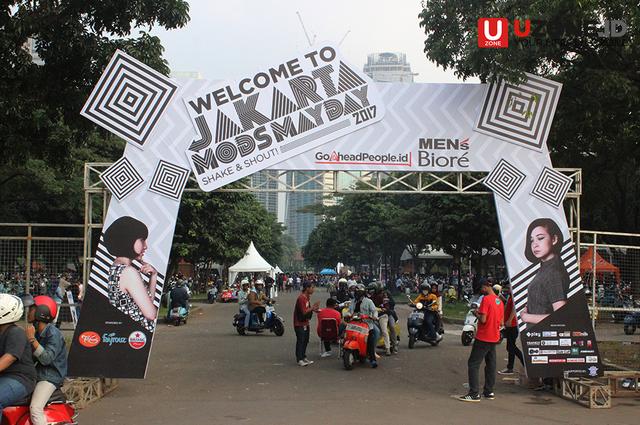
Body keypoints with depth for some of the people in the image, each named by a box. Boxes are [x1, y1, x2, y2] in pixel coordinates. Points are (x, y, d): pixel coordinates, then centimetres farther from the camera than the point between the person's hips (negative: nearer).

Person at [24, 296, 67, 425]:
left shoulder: (54, 334, -14)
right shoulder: (36, 332, 13)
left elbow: (47, 359, -25)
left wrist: (32, 339, -26)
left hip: (50, 377, -10)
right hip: (37, 374, 10)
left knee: (35, 408, -26)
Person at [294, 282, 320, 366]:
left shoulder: (308, 297, 10)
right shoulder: (301, 298, -21)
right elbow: (304, 312, -24)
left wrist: (313, 309, 0)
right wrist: (313, 307, -19)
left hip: (305, 323, 10)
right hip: (300, 323, -10)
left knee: (305, 340, 15)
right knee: (300, 341, -6)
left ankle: (303, 357, 25)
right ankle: (299, 360, -2)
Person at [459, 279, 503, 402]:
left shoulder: (486, 299, -16)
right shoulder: (499, 301, 10)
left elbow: (483, 319, -22)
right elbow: (501, 323, 15)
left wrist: (476, 314, -2)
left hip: (483, 338, -8)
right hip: (494, 338, 8)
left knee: (473, 364, -5)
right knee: (491, 364, 14)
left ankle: (474, 394, -10)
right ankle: (489, 392, 18)